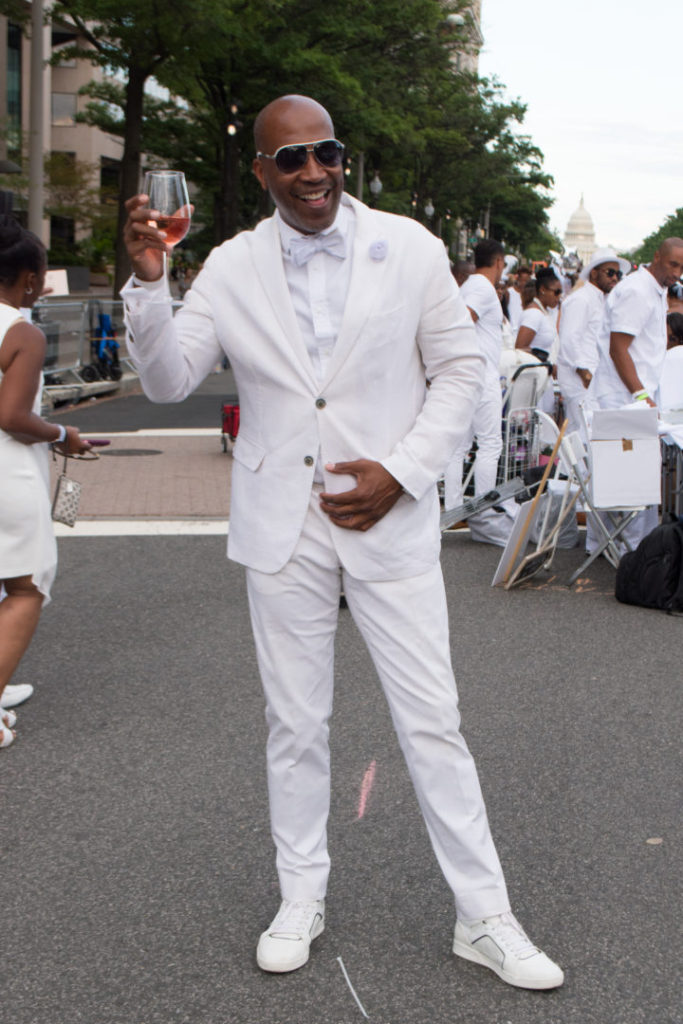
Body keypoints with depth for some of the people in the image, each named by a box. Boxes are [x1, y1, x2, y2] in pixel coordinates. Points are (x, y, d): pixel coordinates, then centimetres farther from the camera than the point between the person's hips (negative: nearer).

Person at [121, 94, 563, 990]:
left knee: (433, 723, 2)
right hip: (284, 529, 2)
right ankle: (301, 901, 28)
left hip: (388, 521, -1)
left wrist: (400, 471, -10)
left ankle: (484, 917, 15)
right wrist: (148, 283, -16)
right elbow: (168, 381, 0)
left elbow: (460, 370, 2)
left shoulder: (410, 249, -1)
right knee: (294, 724, 11)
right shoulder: (232, 268, 1)